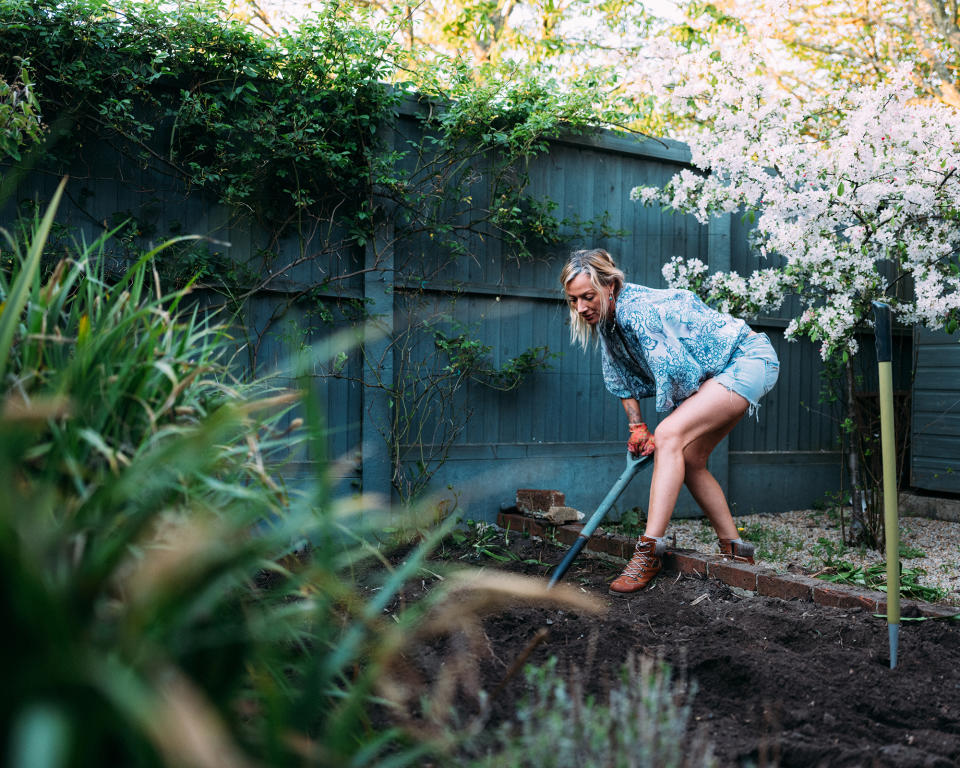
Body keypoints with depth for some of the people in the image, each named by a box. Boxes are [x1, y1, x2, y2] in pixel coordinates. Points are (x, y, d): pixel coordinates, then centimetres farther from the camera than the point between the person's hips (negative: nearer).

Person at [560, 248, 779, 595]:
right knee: (688, 460, 9)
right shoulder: (607, 319, 1)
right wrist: (637, 427, 5)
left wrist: (660, 435, -12)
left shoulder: (637, 310, -28)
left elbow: (675, 374, -26)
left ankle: (649, 550, -27)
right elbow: (621, 378, 13)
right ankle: (736, 550, 20)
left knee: (670, 435, -26)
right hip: (718, 373, 10)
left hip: (750, 360, -10)